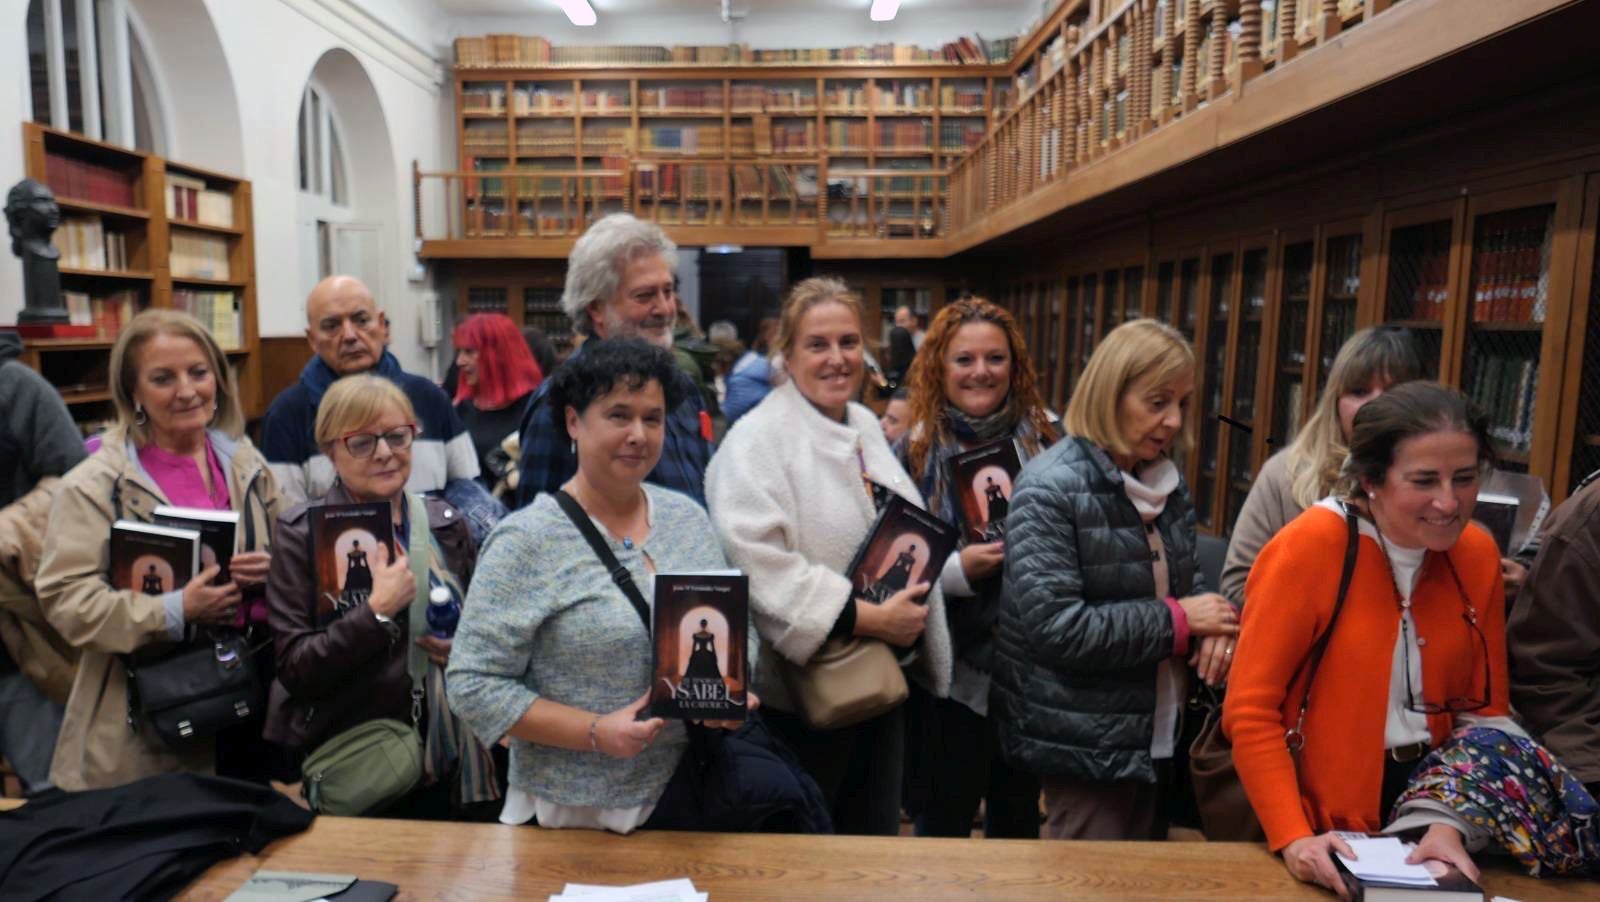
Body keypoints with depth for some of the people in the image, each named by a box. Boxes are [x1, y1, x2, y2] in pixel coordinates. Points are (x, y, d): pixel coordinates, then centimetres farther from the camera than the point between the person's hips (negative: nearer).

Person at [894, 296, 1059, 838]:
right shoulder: (913, 450, -6)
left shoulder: (1045, 438, 0)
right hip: (949, 671, -2)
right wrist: (955, 570, -19)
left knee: (1020, 822, 21)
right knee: (943, 826, 13)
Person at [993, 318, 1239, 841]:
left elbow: (1189, 580, 16)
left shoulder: (1167, 482, 7)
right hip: (1086, 747, -7)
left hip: (1159, 734, 8)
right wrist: (1178, 621, -17)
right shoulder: (1049, 489, -18)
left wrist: (1213, 629, -8)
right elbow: (1056, 626, -24)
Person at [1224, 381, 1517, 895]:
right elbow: (1249, 713, -16)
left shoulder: (1477, 553, -2)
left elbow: (1484, 711, 2)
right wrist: (1292, 837, -22)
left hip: (1429, 798, 6)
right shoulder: (1307, 548, -17)